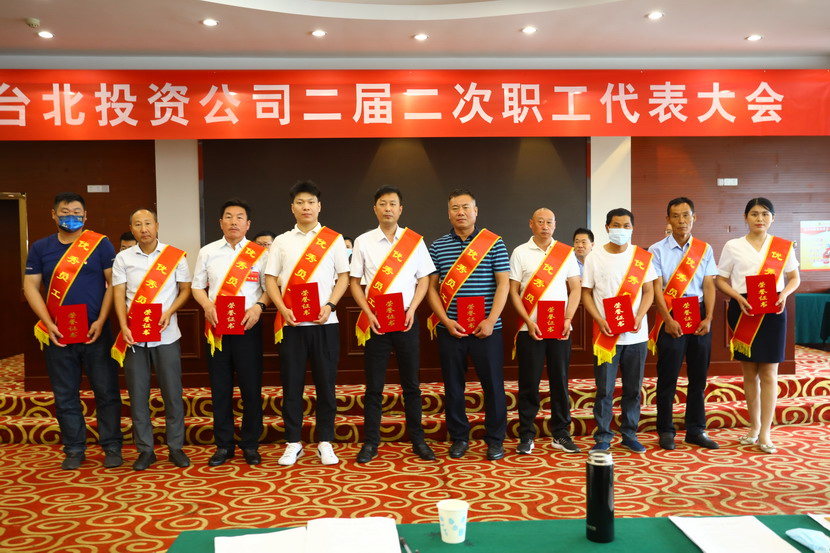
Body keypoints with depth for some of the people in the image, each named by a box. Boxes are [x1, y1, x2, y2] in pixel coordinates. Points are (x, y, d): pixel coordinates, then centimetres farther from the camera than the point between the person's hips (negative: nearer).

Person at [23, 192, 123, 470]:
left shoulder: (100, 244, 0)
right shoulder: (40, 248, 8)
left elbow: (113, 283, -3)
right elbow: (30, 287, 5)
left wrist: (101, 321, -11)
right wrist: (49, 324, -7)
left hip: (95, 333, -2)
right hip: (57, 334, 2)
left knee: (107, 392, 2)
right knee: (65, 396, 9)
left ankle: (112, 446, 14)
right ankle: (74, 449, 21)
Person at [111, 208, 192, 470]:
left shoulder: (175, 256, 1)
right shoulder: (123, 258, 6)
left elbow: (185, 290, 4)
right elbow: (119, 294, 2)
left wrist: (169, 312, -12)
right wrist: (124, 326, -12)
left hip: (166, 336, -1)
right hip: (134, 336, 1)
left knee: (172, 392, 3)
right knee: (138, 394, 5)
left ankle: (175, 446, 15)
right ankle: (145, 449, 17)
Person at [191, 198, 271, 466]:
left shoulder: (260, 253, 3)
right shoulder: (207, 252, 9)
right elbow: (197, 287, 12)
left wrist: (259, 306, -17)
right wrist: (207, 305, -8)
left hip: (248, 327, -2)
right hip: (217, 328, 2)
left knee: (251, 387, 2)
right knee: (220, 387, 8)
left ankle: (250, 444, 17)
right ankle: (223, 445, 20)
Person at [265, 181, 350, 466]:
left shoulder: (334, 239, 6)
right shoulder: (281, 241, 9)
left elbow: (343, 277, 4)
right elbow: (270, 279, 7)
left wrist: (329, 306, -11)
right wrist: (283, 309, -9)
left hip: (324, 322, -1)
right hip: (291, 323, 1)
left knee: (325, 383, 4)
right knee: (292, 384, 5)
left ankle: (325, 442, 16)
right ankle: (293, 443, 17)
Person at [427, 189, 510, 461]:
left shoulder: (494, 243, 1)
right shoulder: (437, 246, 6)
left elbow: (503, 284, -2)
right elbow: (431, 287, 5)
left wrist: (491, 320, -12)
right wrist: (445, 321, -7)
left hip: (486, 328, -2)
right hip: (450, 329, 2)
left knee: (493, 384, 4)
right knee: (453, 385, 9)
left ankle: (495, 439, 19)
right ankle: (459, 437, 24)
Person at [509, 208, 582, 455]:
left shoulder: (566, 252, 7)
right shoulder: (520, 253, 3)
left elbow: (575, 288, 7)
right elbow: (514, 292, 1)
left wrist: (568, 319, -6)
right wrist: (529, 322, -10)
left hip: (560, 328, 2)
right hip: (530, 328, -1)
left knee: (560, 381, 7)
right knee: (529, 383, 2)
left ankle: (560, 434, 18)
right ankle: (526, 435, 12)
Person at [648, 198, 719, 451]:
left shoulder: (704, 249, 6)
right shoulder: (657, 250, -2)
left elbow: (708, 285, 3)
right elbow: (656, 288, -6)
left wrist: (708, 318, -7)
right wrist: (669, 320, -13)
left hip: (699, 315, 3)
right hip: (671, 316, -3)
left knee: (698, 375, 10)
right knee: (668, 376, 2)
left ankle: (696, 430, 22)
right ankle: (666, 431, 14)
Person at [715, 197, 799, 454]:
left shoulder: (784, 247, 4)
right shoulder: (733, 246, 2)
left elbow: (794, 278, 11)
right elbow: (720, 280, 3)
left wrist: (784, 293, -10)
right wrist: (738, 297, -14)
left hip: (773, 311, 0)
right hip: (743, 310, 0)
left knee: (768, 373, -2)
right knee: (749, 372, 9)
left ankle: (765, 433, 4)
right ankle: (754, 425, 23)